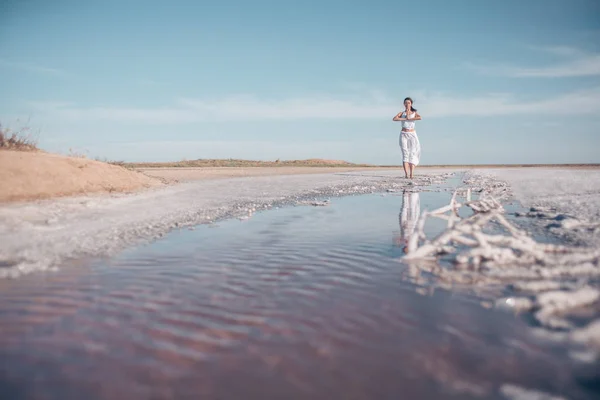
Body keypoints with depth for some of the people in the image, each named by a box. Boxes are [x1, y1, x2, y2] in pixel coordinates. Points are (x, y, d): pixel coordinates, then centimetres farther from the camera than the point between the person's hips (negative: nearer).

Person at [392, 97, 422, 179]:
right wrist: (405, 118, -10)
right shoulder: (401, 113, 10)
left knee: (413, 153, -8)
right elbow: (394, 119, -10)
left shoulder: (414, 113, 9)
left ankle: (411, 174, -13)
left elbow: (419, 118, -14)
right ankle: (406, 174, -19)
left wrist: (409, 118, -9)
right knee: (405, 153, -11)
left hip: (412, 135, 0)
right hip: (404, 134, 0)